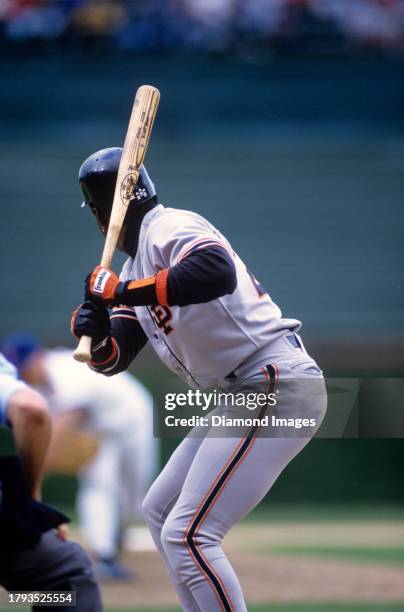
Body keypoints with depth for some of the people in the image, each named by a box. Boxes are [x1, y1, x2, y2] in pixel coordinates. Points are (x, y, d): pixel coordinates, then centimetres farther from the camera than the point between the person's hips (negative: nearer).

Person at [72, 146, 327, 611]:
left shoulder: (168, 228, -11)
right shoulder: (136, 266, 19)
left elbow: (218, 272, -33)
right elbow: (112, 359, 15)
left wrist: (122, 291, -25)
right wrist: (94, 333, -8)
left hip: (277, 385, -11)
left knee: (187, 535, -16)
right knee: (159, 512, 22)